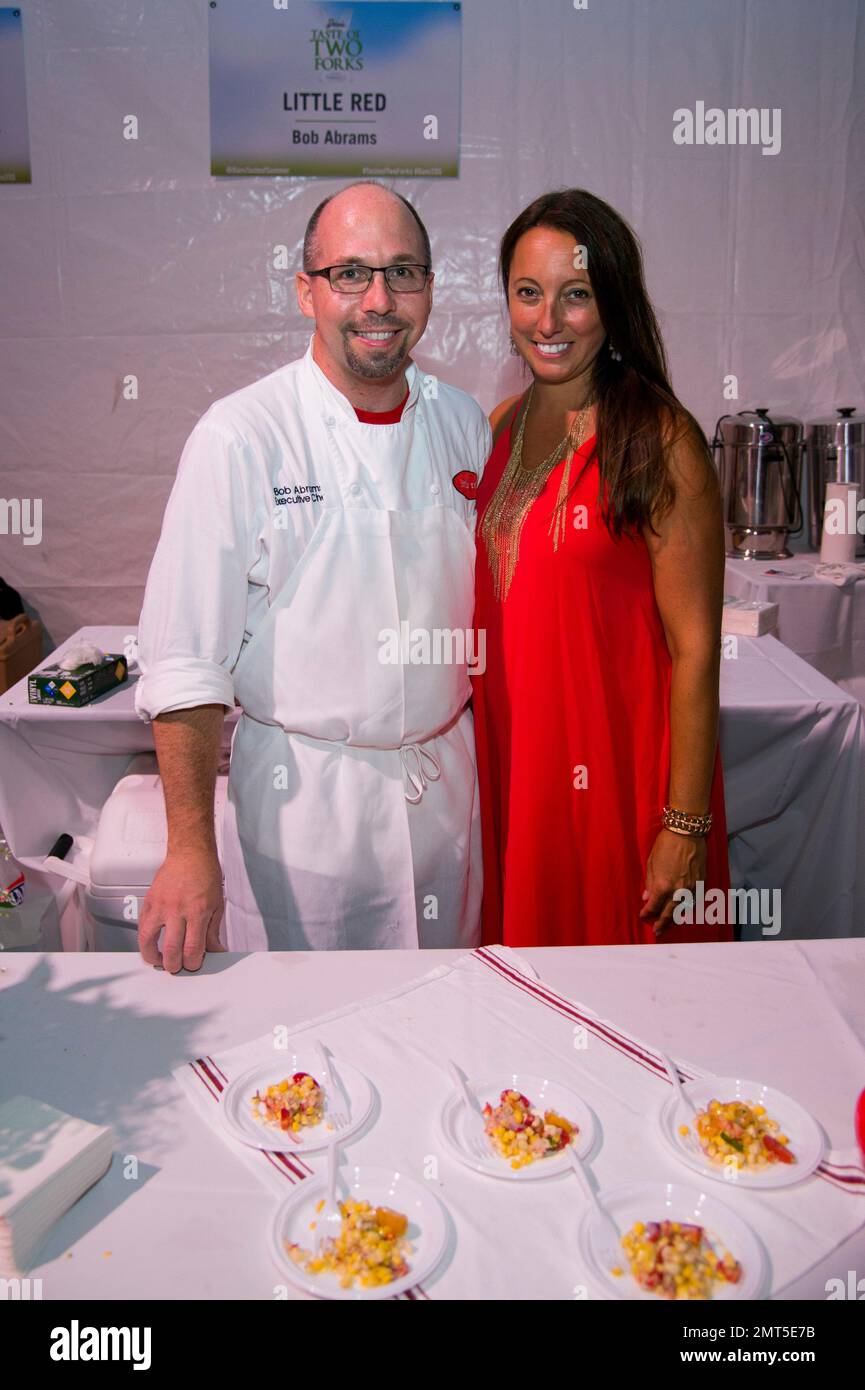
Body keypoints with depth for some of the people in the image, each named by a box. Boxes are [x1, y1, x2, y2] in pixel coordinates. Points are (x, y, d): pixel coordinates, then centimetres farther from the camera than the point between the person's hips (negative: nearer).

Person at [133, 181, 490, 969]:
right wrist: (191, 848, -17)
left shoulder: (464, 424, 3)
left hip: (449, 790, 5)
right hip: (301, 799, -4)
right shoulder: (239, 437, -13)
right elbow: (184, 662, -14)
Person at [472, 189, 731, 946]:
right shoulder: (501, 425, 5)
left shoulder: (659, 441, -15)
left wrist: (688, 826, -16)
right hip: (512, 758, 6)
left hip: (619, 768, -6)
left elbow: (694, 649, -16)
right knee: (529, 938, 21)